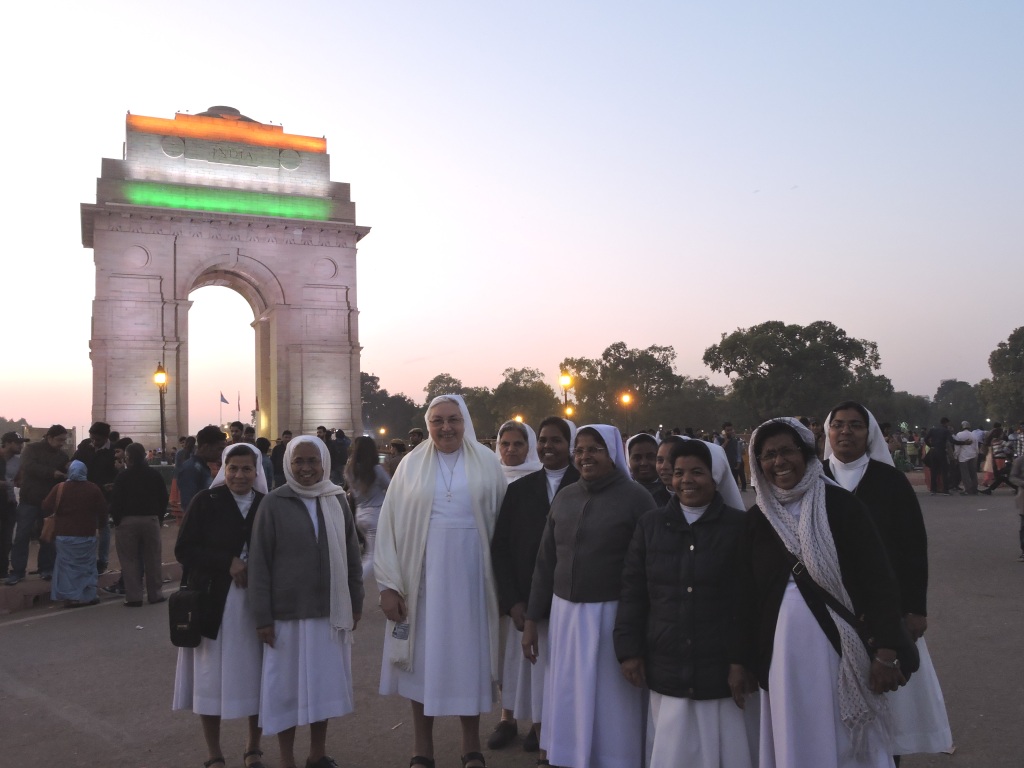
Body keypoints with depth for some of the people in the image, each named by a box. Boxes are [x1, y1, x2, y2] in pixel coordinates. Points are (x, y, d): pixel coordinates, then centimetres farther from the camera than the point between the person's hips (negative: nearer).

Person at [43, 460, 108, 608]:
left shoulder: (60, 488, -5)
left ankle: (71, 597, 1)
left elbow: (46, 508, -7)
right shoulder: (94, 489, -2)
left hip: (65, 535, -1)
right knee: (87, 565, 8)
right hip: (87, 535, 1)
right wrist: (101, 525, 17)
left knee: (68, 565, 5)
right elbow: (102, 510, 2)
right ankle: (88, 596, 10)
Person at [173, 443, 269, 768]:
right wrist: (228, 562, -17)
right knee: (212, 677, 6)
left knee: (256, 675, 9)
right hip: (213, 602, -2)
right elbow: (183, 549, -7)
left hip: (257, 604, 2)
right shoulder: (205, 501, -3)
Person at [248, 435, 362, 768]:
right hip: (288, 612, -3)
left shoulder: (337, 500, 3)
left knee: (325, 682, 13)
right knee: (287, 686, 7)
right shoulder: (274, 503, -6)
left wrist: (356, 602, 7)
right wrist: (263, 616, -9)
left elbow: (351, 554, 8)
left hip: (331, 610, 3)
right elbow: (259, 562, -6)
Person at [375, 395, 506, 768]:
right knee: (423, 655, 8)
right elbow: (390, 524, 0)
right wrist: (389, 584, -5)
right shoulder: (411, 465, 0)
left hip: (470, 574, 0)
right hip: (422, 574, 0)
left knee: (469, 655, 10)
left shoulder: (487, 464, 0)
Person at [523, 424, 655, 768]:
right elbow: (545, 562, 11)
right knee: (568, 699, 12)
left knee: (610, 703, 7)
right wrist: (532, 618, 10)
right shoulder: (564, 498, 8)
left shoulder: (635, 497, -8)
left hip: (613, 615, -5)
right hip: (565, 613, 5)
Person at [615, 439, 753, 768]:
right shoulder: (650, 524, 6)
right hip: (666, 668, 2)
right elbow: (632, 591, 7)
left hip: (723, 668, -2)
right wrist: (628, 649, 3)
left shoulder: (740, 525, -3)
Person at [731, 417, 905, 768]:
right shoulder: (755, 520, 4)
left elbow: (879, 582, -7)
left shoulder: (841, 505, -5)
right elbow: (744, 596, 7)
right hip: (783, 656, 3)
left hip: (840, 650, -3)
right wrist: (739, 661, 7)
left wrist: (886, 653, -11)